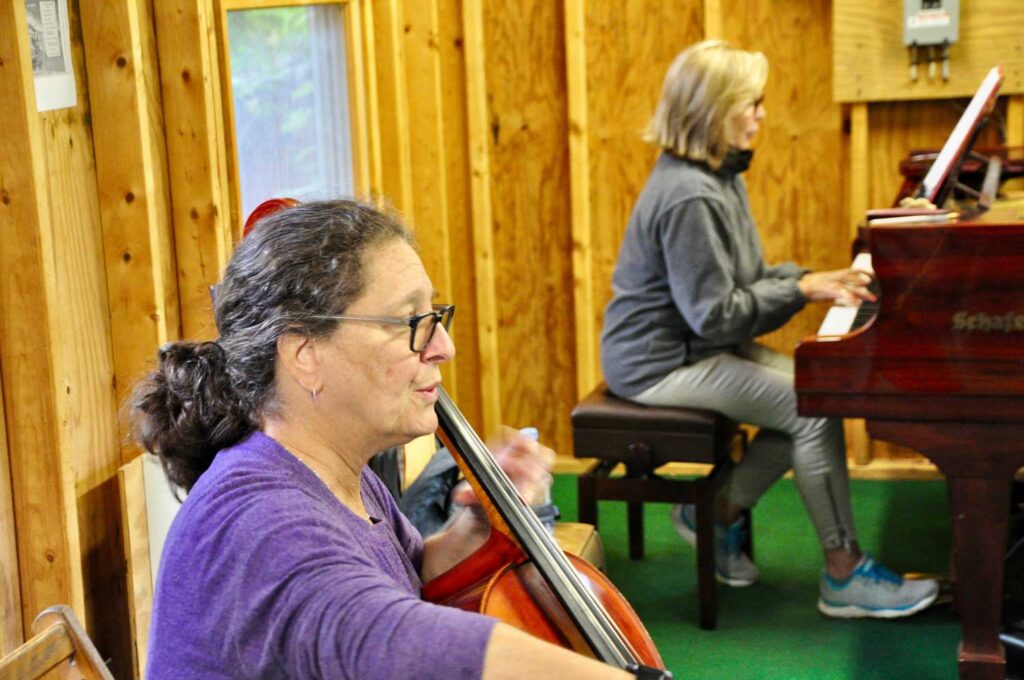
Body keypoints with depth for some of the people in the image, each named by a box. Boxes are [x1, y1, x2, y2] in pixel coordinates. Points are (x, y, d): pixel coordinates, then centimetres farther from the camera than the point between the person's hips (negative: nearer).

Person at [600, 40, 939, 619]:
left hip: (696, 345, 10)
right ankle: (845, 575, -6)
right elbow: (715, 314, -23)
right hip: (660, 363, -10)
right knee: (815, 409, -17)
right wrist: (802, 291, -18)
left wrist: (809, 279, -2)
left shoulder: (720, 176, 11)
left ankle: (719, 512, 11)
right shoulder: (688, 197, -23)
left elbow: (743, 281, 14)